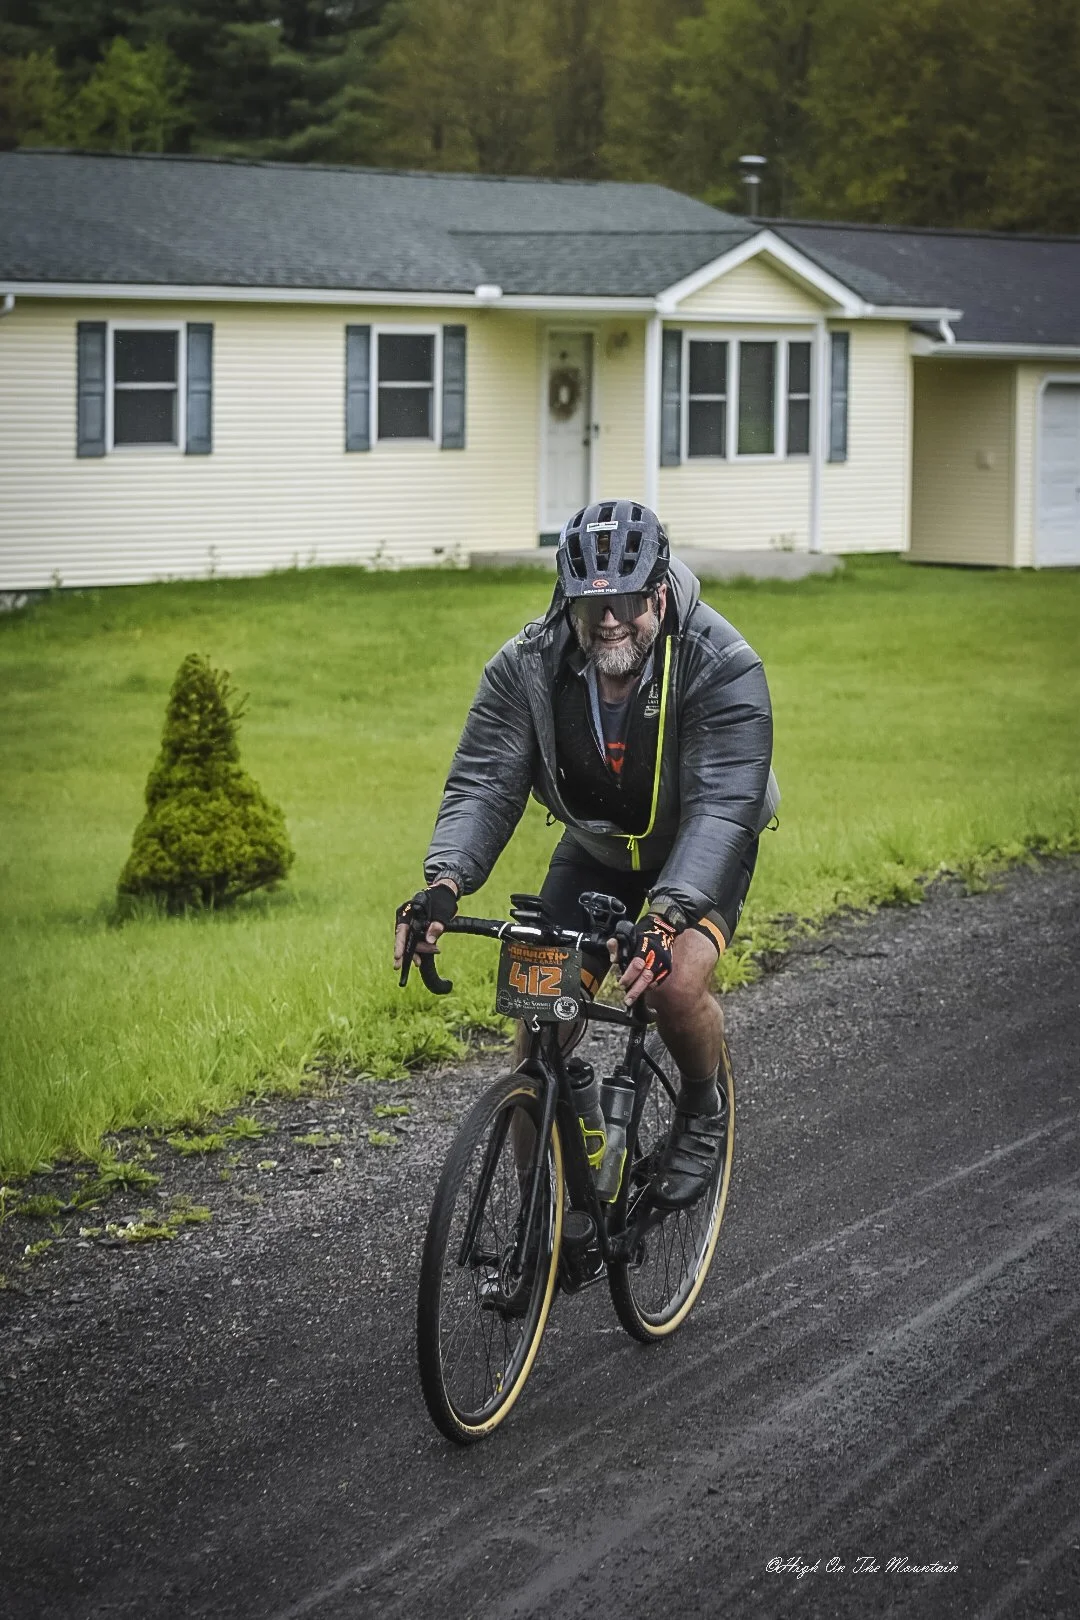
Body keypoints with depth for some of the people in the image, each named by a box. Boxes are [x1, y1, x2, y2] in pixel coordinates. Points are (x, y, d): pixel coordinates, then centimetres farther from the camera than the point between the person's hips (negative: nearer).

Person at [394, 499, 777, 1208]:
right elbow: (484, 782, -24)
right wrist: (445, 881, -43)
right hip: (594, 851, 3)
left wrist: (670, 913, -54)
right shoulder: (529, 665, -21)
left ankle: (704, 1108, 2)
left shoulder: (725, 670, -31)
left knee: (676, 984, -29)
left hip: (696, 858, -3)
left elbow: (722, 806, -39)